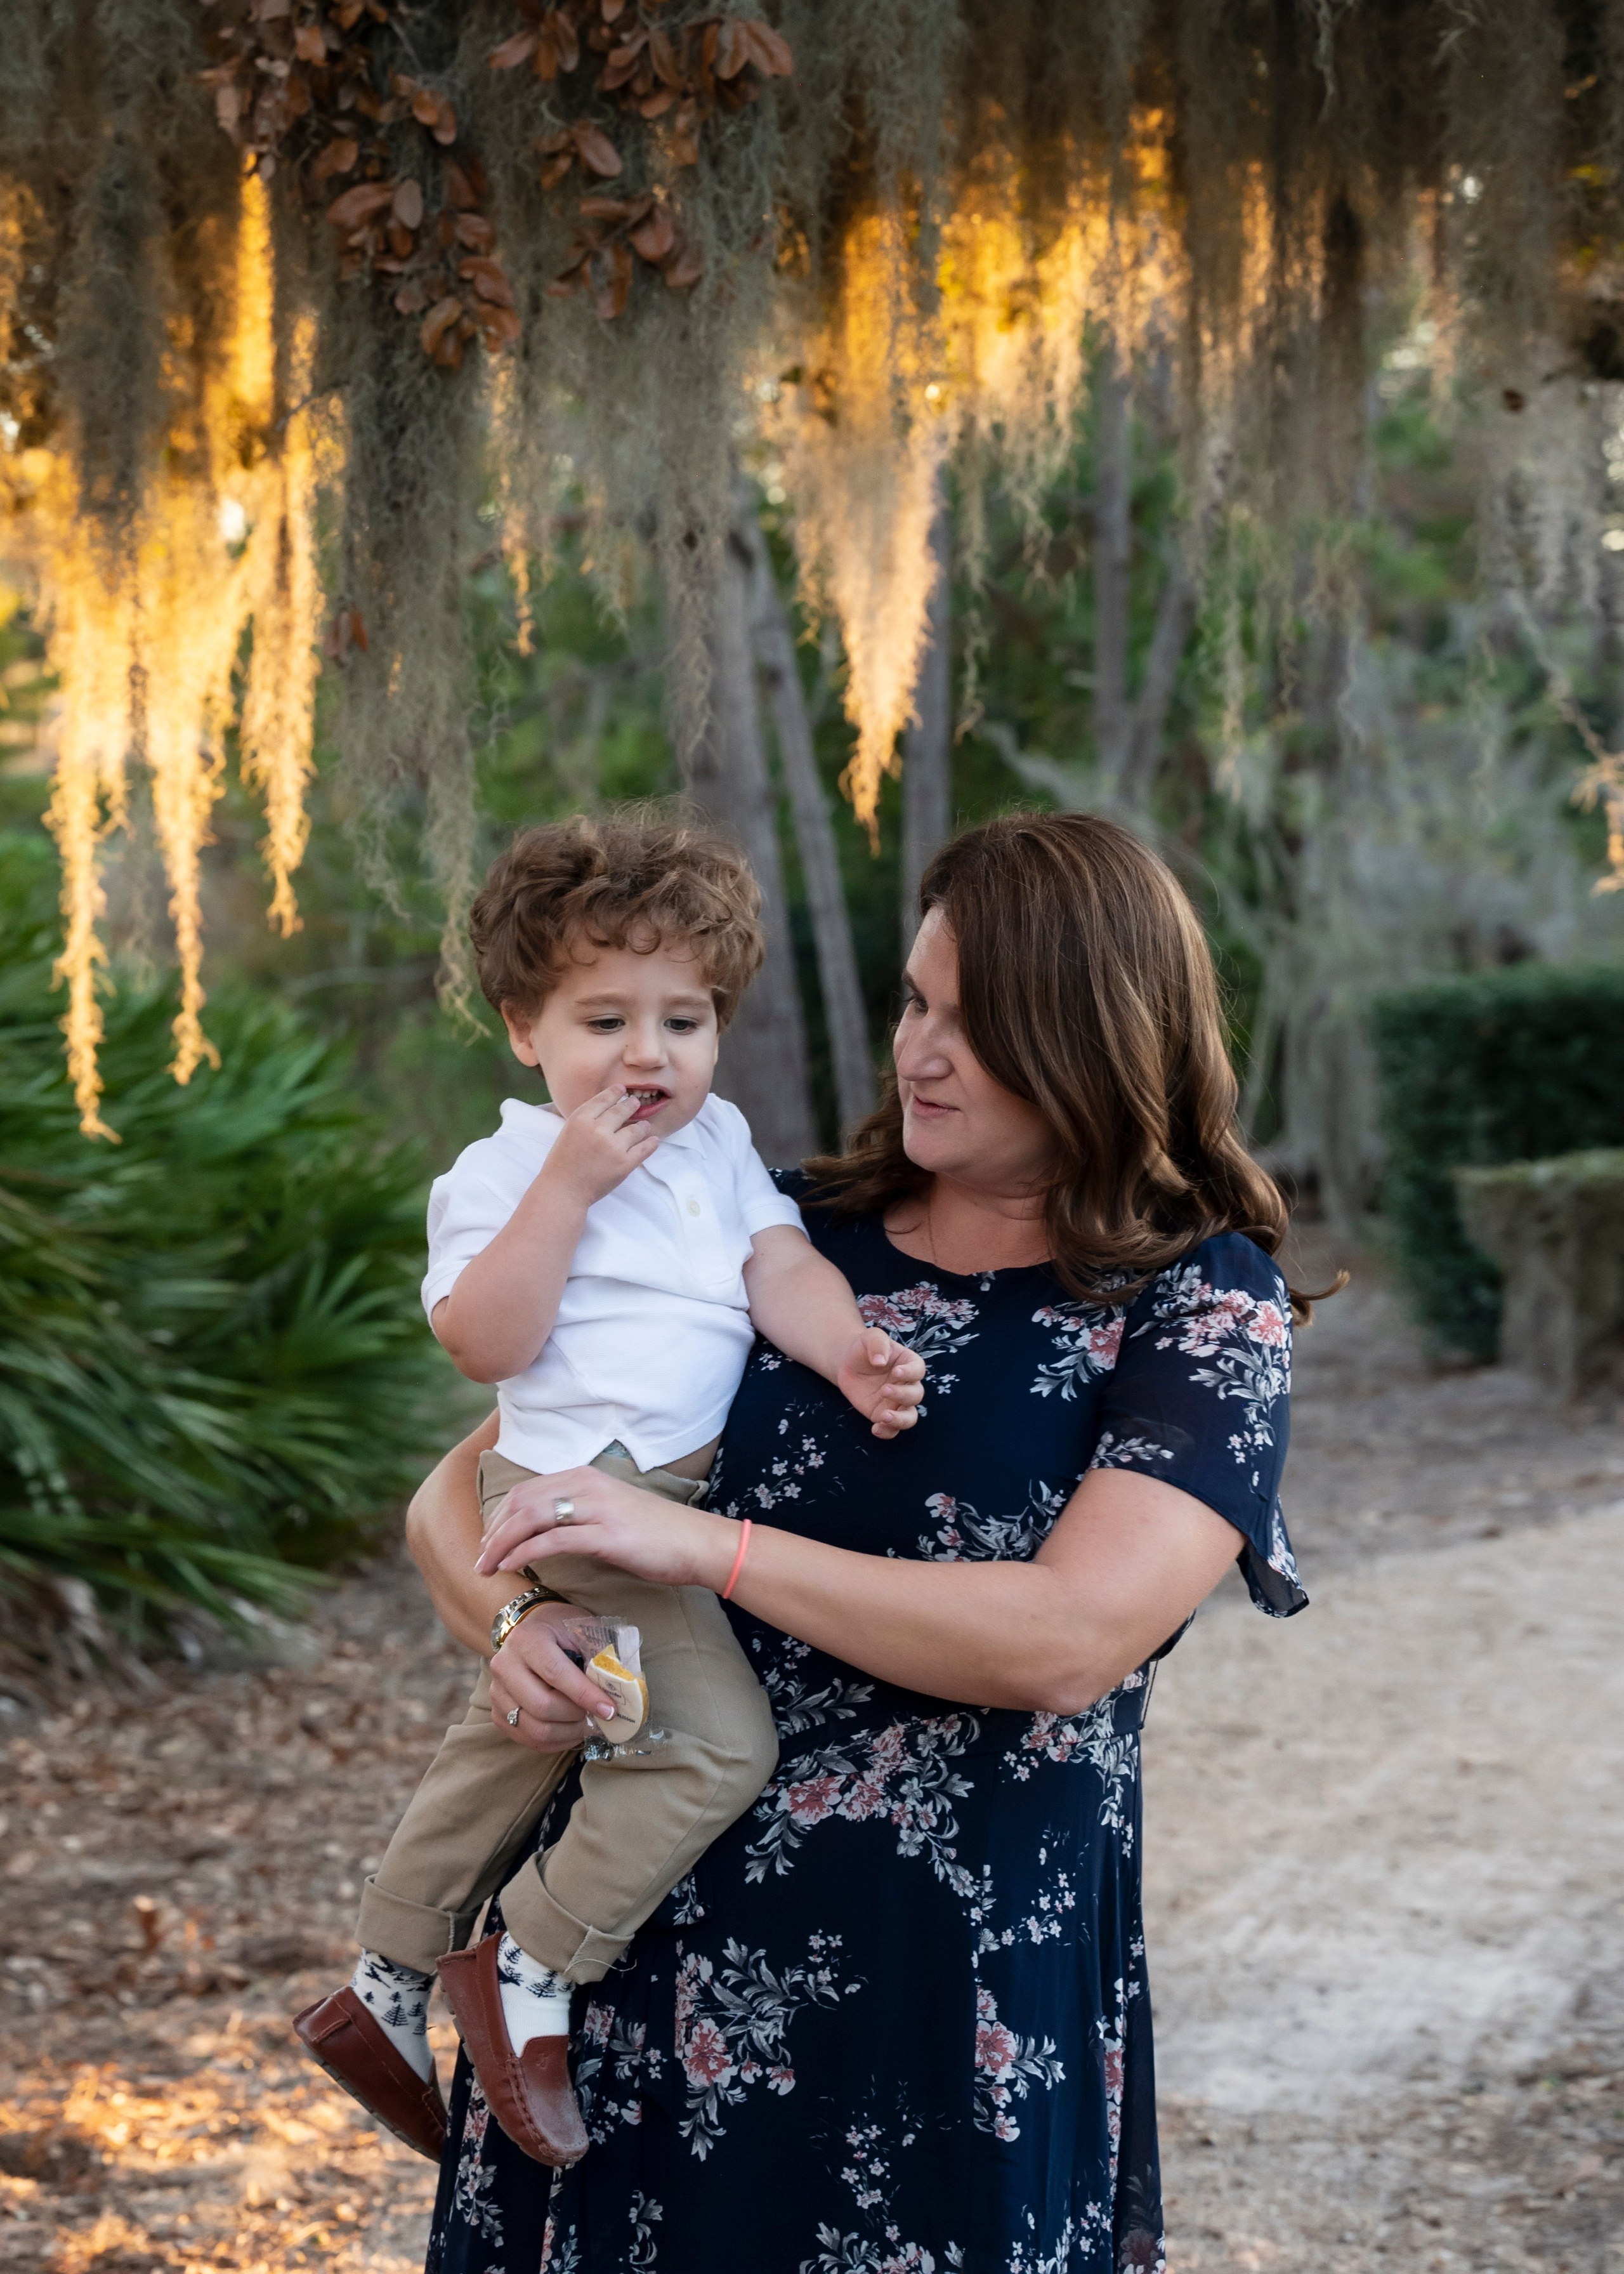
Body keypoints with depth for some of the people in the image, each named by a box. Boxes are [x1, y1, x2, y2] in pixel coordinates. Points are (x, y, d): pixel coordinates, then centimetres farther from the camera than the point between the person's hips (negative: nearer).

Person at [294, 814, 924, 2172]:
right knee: (718, 1744, -19)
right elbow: (487, 1343, -17)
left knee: (511, 1744, 19)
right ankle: (530, 1971, -4)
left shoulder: (717, 1142, 14)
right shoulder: (502, 1172, -6)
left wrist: (849, 1351, -16)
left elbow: (782, 1268, 4)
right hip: (581, 1497, -9)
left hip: (679, 1491, 9)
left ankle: (385, 1988, 33)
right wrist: (570, 1184, -22)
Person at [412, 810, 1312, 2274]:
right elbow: (455, 1492, 9)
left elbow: (1068, 1641, -20)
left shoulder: (1204, 1308, -5)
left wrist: (704, 1546, -20)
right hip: (646, 1935, 3)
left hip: (951, 1990, -3)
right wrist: (512, 1616, -14)